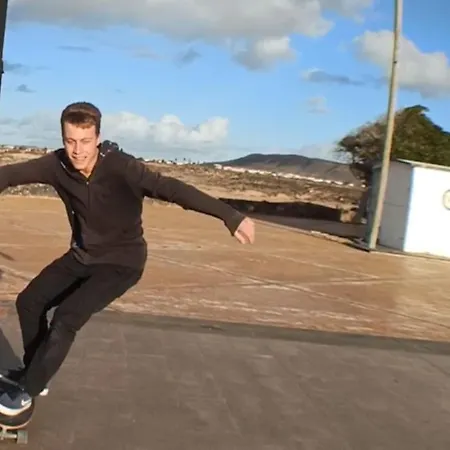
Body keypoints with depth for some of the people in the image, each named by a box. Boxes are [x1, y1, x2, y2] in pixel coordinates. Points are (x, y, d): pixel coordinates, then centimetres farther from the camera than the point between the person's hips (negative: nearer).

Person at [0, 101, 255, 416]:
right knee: (29, 301, 10)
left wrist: (231, 216, -51)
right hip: (81, 256, 6)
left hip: (122, 262, -6)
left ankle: (28, 390, 1)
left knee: (66, 318, -19)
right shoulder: (58, 164, -16)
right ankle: (34, 370, 31)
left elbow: (172, 189, -41)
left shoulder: (120, 167, -31)